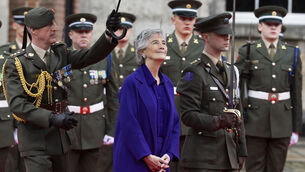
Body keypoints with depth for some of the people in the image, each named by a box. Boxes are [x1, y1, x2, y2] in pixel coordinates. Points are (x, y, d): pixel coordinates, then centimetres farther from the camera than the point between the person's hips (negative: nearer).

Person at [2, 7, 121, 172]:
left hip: (60, 135, 6)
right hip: (35, 139, -6)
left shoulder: (61, 53, 8)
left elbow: (92, 56, -3)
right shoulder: (16, 63, -10)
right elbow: (16, 103, -18)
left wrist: (110, 33, -21)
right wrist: (51, 119, -27)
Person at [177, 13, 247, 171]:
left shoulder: (230, 71, 17)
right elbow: (188, 115, -14)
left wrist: (241, 150, 15)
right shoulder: (194, 73, -7)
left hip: (229, 154, 7)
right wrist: (218, 121, -29)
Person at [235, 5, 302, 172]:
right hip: (255, 120, -2)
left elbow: (296, 93, 9)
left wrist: (296, 128, 7)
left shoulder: (292, 53, 8)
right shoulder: (248, 52, 1)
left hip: (282, 120, 2)